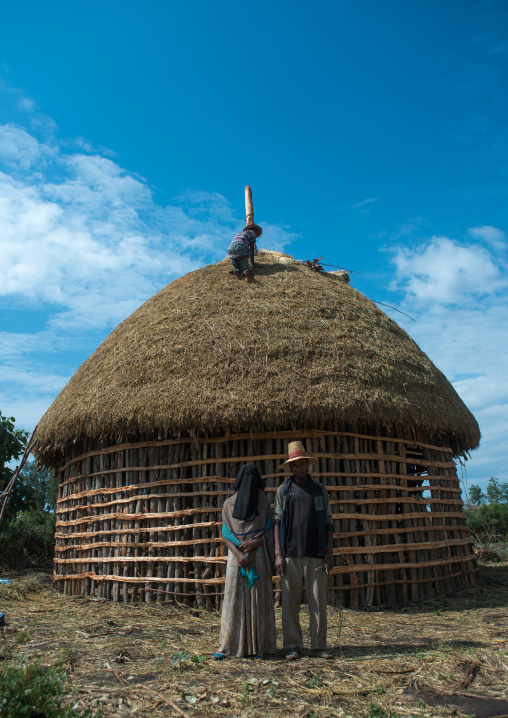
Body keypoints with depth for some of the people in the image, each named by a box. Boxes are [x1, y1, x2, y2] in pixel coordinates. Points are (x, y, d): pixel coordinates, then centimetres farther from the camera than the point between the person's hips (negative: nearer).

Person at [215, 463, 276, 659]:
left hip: (258, 558, 0)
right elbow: (225, 535, 0)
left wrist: (254, 543, -17)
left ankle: (258, 646, 8)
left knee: (258, 600, 0)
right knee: (233, 599, -2)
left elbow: (270, 533, 1)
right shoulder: (229, 504, 3)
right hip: (237, 558, 0)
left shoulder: (264, 503, 3)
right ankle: (227, 646, 5)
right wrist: (238, 554, -16)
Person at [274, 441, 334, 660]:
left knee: (318, 602, 2)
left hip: (315, 555, 1)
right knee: (290, 602, 1)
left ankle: (319, 646, 13)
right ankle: (292, 646, 12)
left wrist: (330, 553, 2)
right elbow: (277, 522, 4)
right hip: (291, 555, -1)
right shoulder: (283, 490, 8)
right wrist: (278, 554, -4)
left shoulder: (320, 489, 11)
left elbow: (328, 523, 10)